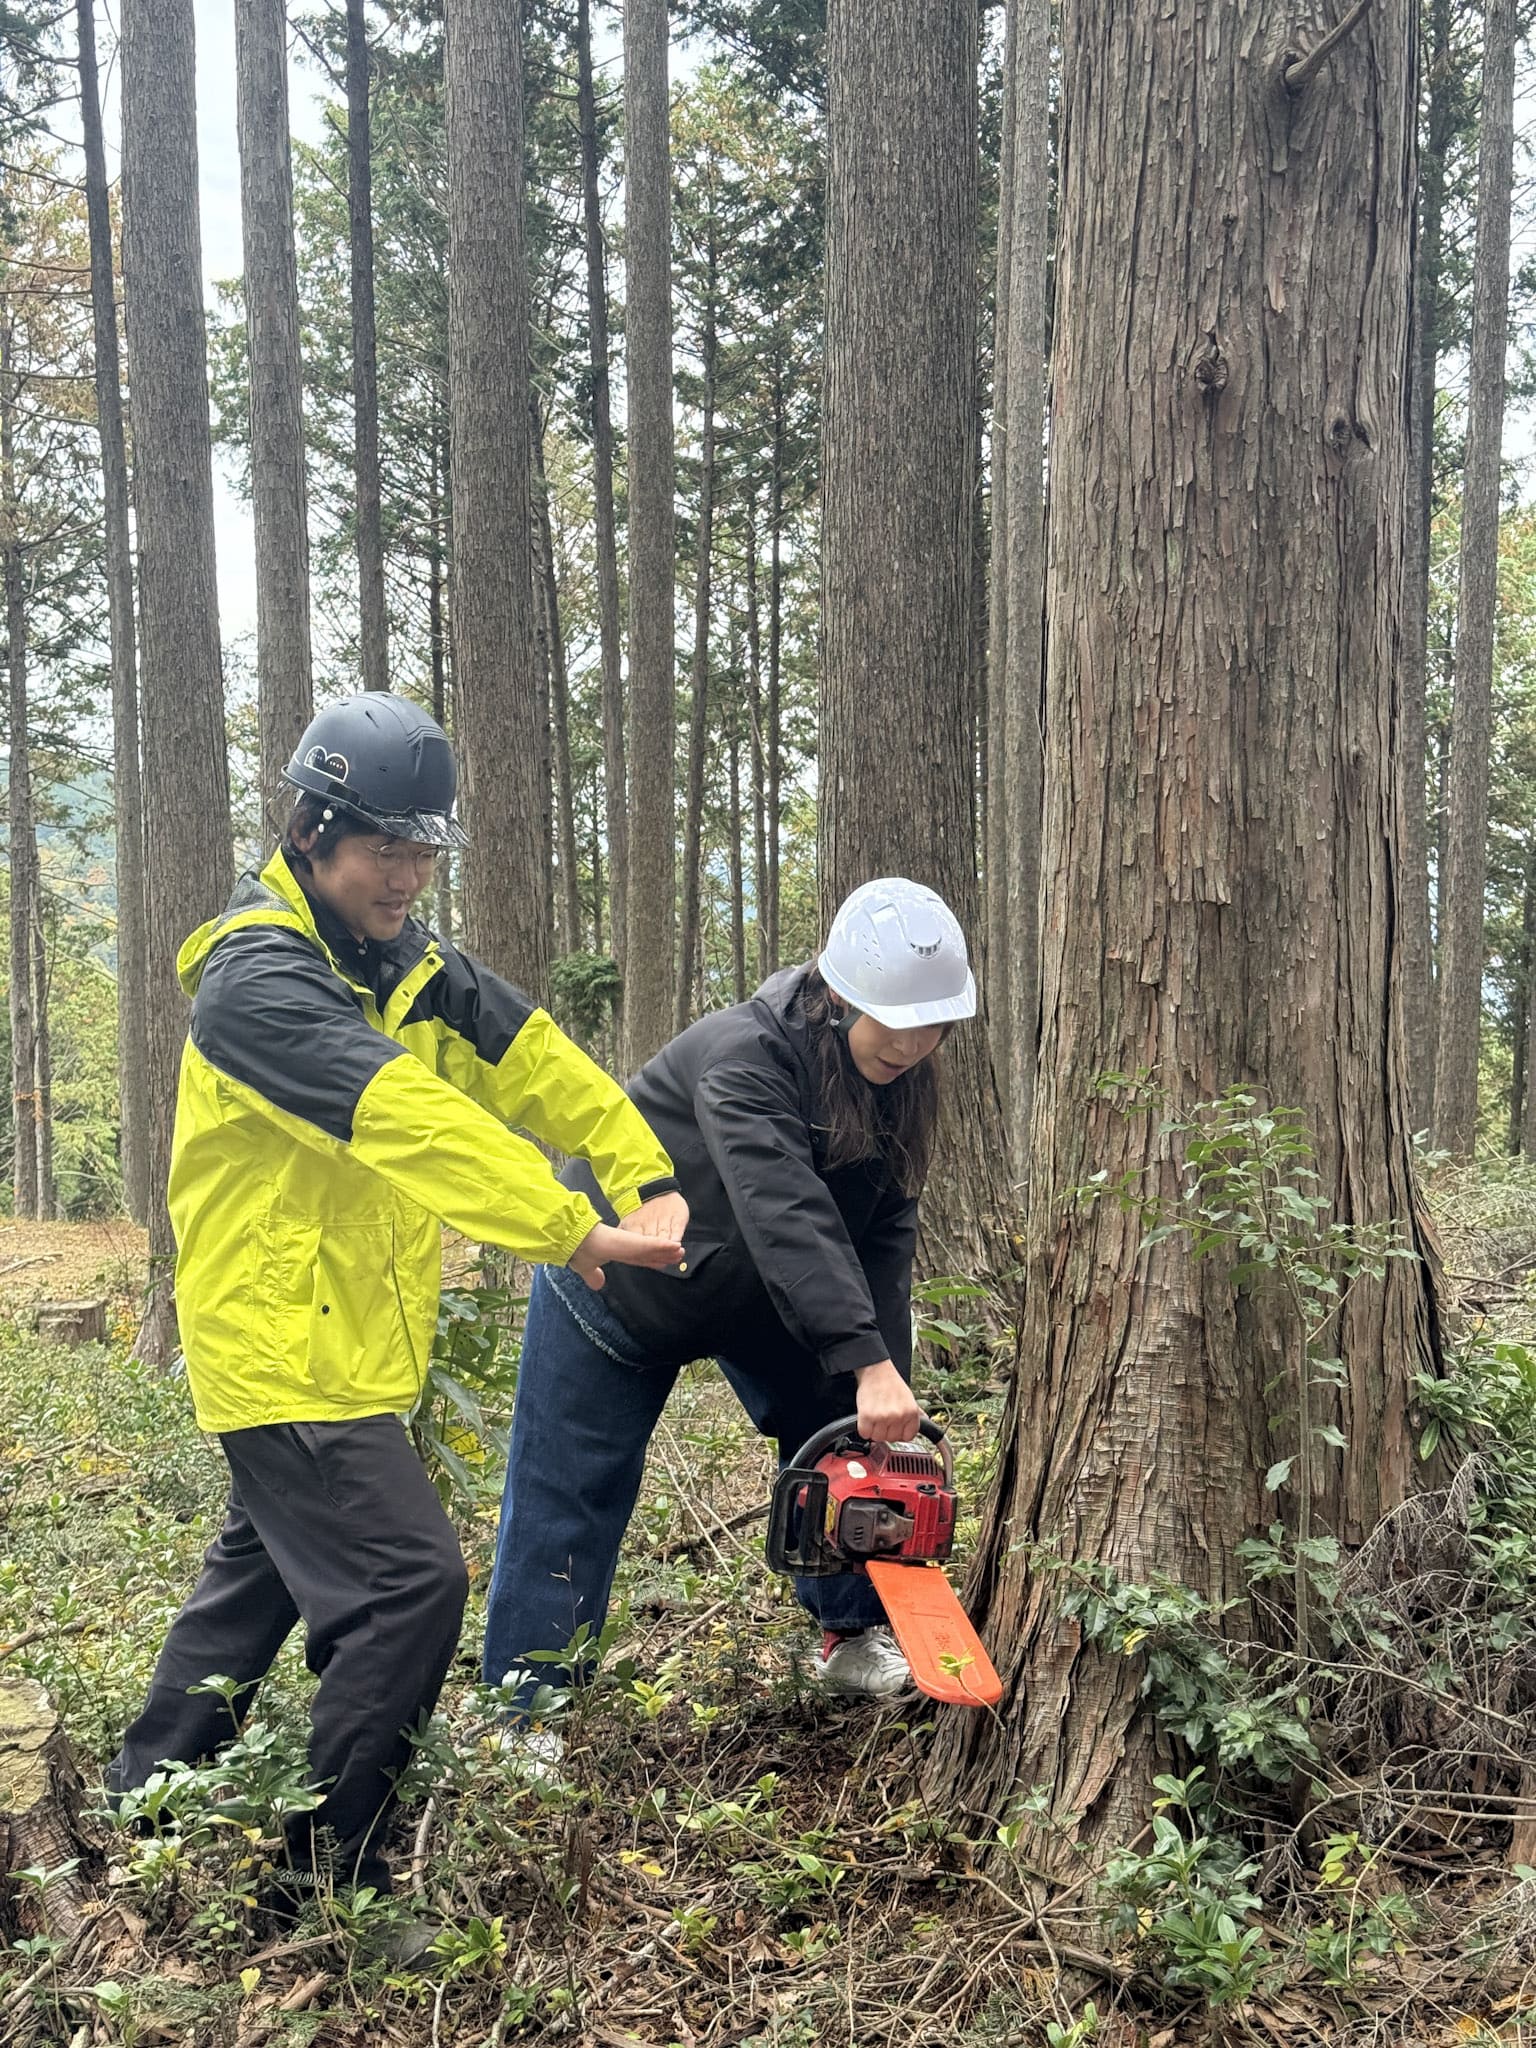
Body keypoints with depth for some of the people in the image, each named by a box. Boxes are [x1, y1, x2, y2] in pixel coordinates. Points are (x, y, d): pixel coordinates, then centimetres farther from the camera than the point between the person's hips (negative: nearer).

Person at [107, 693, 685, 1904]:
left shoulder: (404, 962, 7)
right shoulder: (260, 978, -22)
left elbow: (530, 1059, -1)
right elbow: (410, 1119, -33)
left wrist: (644, 1176, -14)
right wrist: (573, 1230, -37)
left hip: (340, 1338, 10)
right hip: (283, 1340, -10)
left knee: (264, 1568, 23)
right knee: (408, 1581, -12)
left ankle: (144, 1795, 40)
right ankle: (322, 1871, 3)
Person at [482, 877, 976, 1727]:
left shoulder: (896, 1081, -15)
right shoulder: (743, 1056, -37)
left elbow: (885, 1235, -18)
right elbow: (787, 1214, -48)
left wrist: (887, 1385, -27)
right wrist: (867, 1363, -56)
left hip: (757, 1290, 6)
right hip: (621, 1275, -6)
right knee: (570, 1492, 0)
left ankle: (851, 1632, 19)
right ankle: (528, 1705, 12)